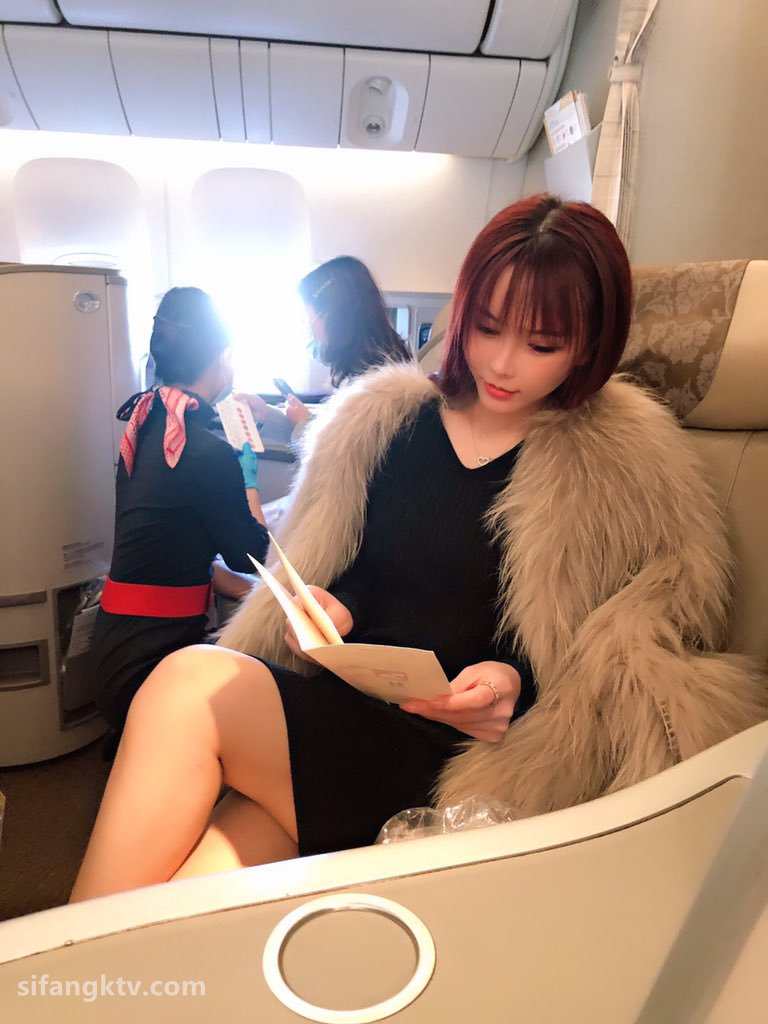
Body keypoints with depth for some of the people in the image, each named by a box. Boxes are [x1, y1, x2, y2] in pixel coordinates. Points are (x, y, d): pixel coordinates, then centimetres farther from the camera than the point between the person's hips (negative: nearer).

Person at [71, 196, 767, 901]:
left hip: (457, 770, -3)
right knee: (192, 894, -26)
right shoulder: (378, 419, 11)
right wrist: (321, 610, -3)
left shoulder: (625, 469, 0)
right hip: (336, 718, 4)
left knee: (192, 685, -23)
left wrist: (520, 685, -18)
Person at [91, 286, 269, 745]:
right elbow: (250, 553, -7)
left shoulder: (147, 426, 4)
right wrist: (249, 476, 6)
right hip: (149, 658, -8)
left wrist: (248, 589, 14)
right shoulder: (208, 452, -23)